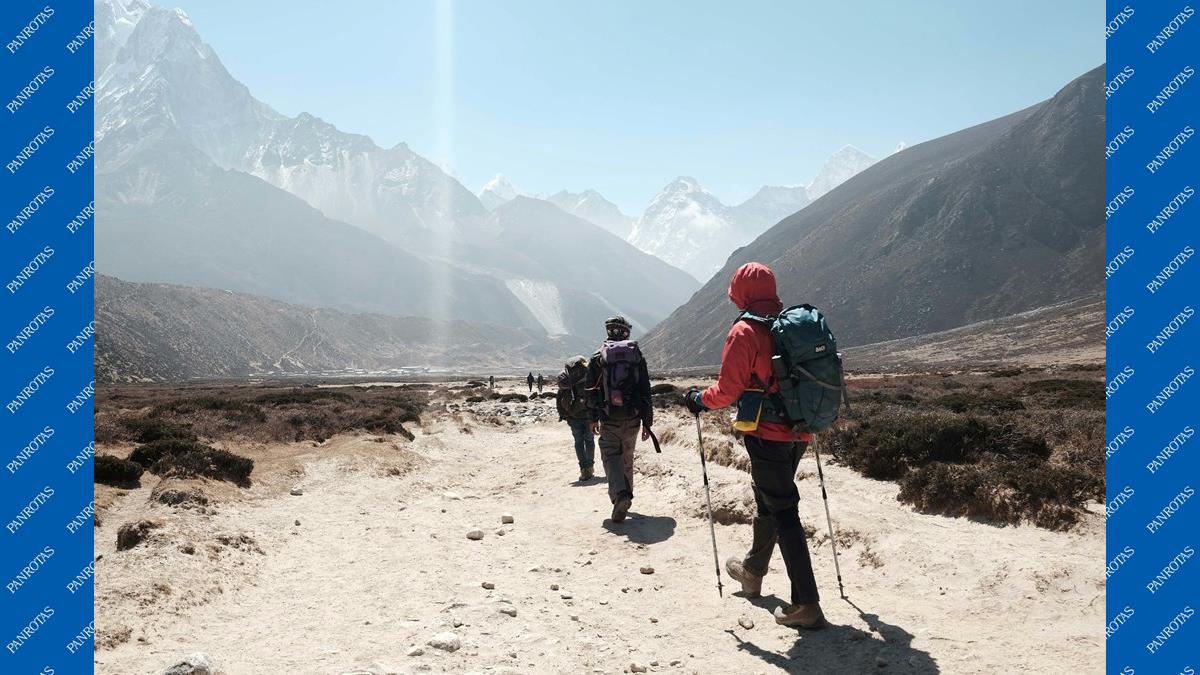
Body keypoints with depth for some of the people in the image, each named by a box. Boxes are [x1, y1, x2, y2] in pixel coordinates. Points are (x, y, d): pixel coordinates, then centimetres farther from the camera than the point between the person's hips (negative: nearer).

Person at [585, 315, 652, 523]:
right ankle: (625, 498, 26)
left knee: (611, 456, 1)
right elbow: (646, 391, 2)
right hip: (633, 418, 2)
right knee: (627, 457, 16)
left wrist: (593, 419, 13)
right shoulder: (637, 356, 3)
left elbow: (591, 391, 3)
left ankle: (620, 493, -22)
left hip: (609, 418, -2)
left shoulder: (598, 358, -1)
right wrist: (647, 423, 6)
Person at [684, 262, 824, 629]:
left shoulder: (745, 332, -13)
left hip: (767, 435, -7)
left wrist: (698, 399, 4)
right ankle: (753, 571, 41)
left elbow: (728, 390, -15)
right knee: (768, 502, 23)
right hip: (798, 433, 7)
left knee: (783, 513, -3)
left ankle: (806, 605, -1)